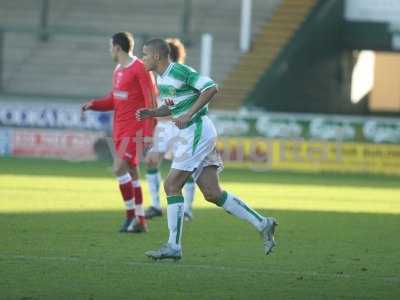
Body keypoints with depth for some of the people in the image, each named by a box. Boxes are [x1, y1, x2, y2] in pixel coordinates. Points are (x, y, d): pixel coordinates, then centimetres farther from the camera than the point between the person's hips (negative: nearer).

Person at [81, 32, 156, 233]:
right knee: (131, 174, 8)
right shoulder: (118, 70, 14)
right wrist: (93, 104, 0)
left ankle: (131, 214, -8)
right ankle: (140, 222, 11)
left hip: (134, 130, -9)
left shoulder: (140, 69, -13)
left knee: (119, 168, -17)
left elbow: (151, 101, -15)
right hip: (120, 129, 9)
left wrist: (149, 133, -19)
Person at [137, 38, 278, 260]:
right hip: (190, 134, 10)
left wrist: (189, 115, -21)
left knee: (172, 186, -7)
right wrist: (151, 113, 8)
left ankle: (174, 246, -4)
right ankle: (262, 224, 9)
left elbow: (211, 88, -19)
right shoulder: (161, 78, 14)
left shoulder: (179, 71, -14)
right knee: (213, 194, 5)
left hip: (197, 132, -10)